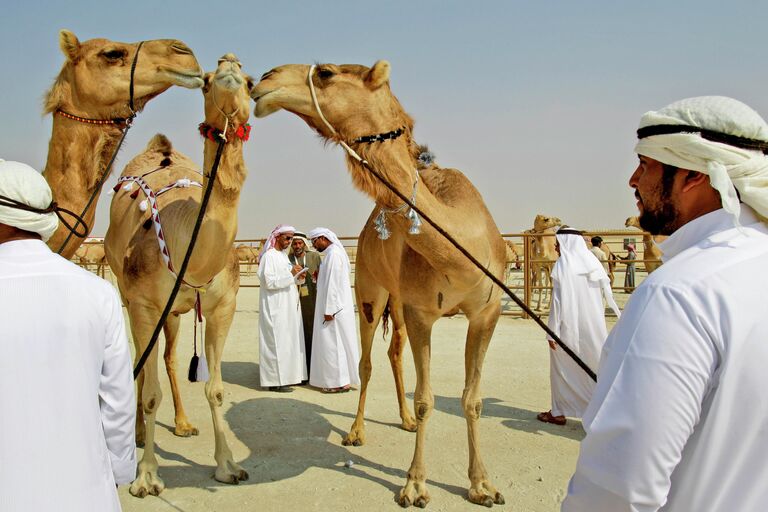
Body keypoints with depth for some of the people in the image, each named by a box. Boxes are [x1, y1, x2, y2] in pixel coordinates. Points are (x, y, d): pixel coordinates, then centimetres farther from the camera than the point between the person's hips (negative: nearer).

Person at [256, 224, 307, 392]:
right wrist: (290, 274, -21)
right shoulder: (269, 256, -12)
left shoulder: (283, 255, 15)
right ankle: (275, 381, 0)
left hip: (287, 307, 9)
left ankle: (286, 376, 19)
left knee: (289, 340, 11)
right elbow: (269, 281, -20)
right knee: (277, 341, -6)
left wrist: (296, 275, 3)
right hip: (275, 308, -9)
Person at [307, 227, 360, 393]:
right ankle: (341, 379, 19)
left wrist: (329, 310, -21)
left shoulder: (333, 254, -16)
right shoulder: (333, 253, 15)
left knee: (333, 343, -4)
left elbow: (333, 282, -21)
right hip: (335, 306, 10)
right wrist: (319, 277, 7)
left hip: (333, 307, -10)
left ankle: (340, 381, 2)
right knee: (335, 342, 13)